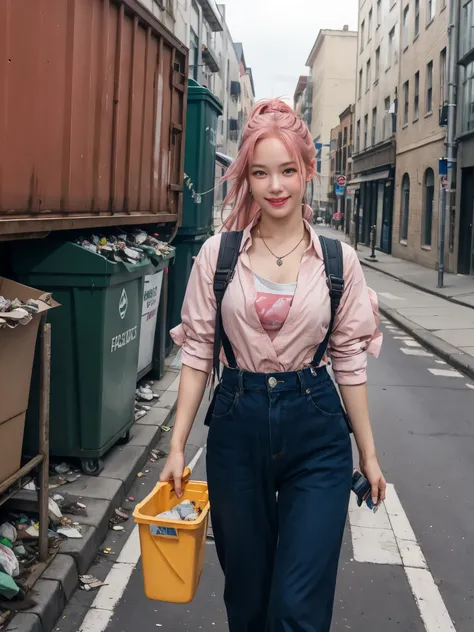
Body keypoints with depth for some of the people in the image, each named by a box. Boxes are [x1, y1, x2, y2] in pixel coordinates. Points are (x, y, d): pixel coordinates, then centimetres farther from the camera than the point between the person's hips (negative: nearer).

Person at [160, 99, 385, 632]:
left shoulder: (338, 259, -2)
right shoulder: (217, 253, -2)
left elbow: (349, 360, 3)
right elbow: (197, 352, 1)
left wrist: (368, 453, 6)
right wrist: (177, 445, -1)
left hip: (316, 432, -1)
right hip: (238, 426, 1)